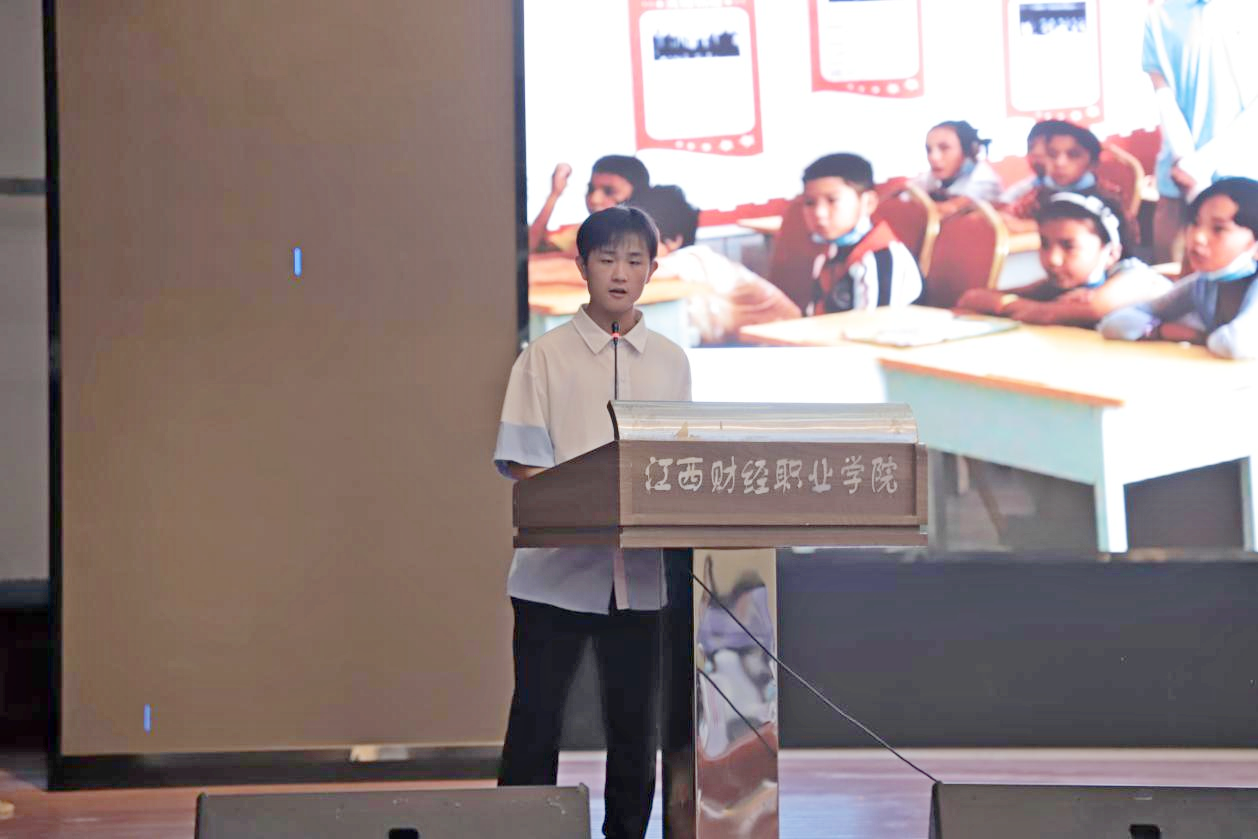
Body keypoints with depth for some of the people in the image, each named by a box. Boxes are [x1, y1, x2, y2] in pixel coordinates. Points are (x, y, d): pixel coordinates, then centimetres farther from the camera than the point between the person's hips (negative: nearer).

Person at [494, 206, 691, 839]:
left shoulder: (669, 362, 9)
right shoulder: (547, 357, 1)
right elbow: (523, 463, -4)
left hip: (638, 572, 3)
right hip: (555, 569, -3)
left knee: (633, 722, 9)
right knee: (535, 720, 0)